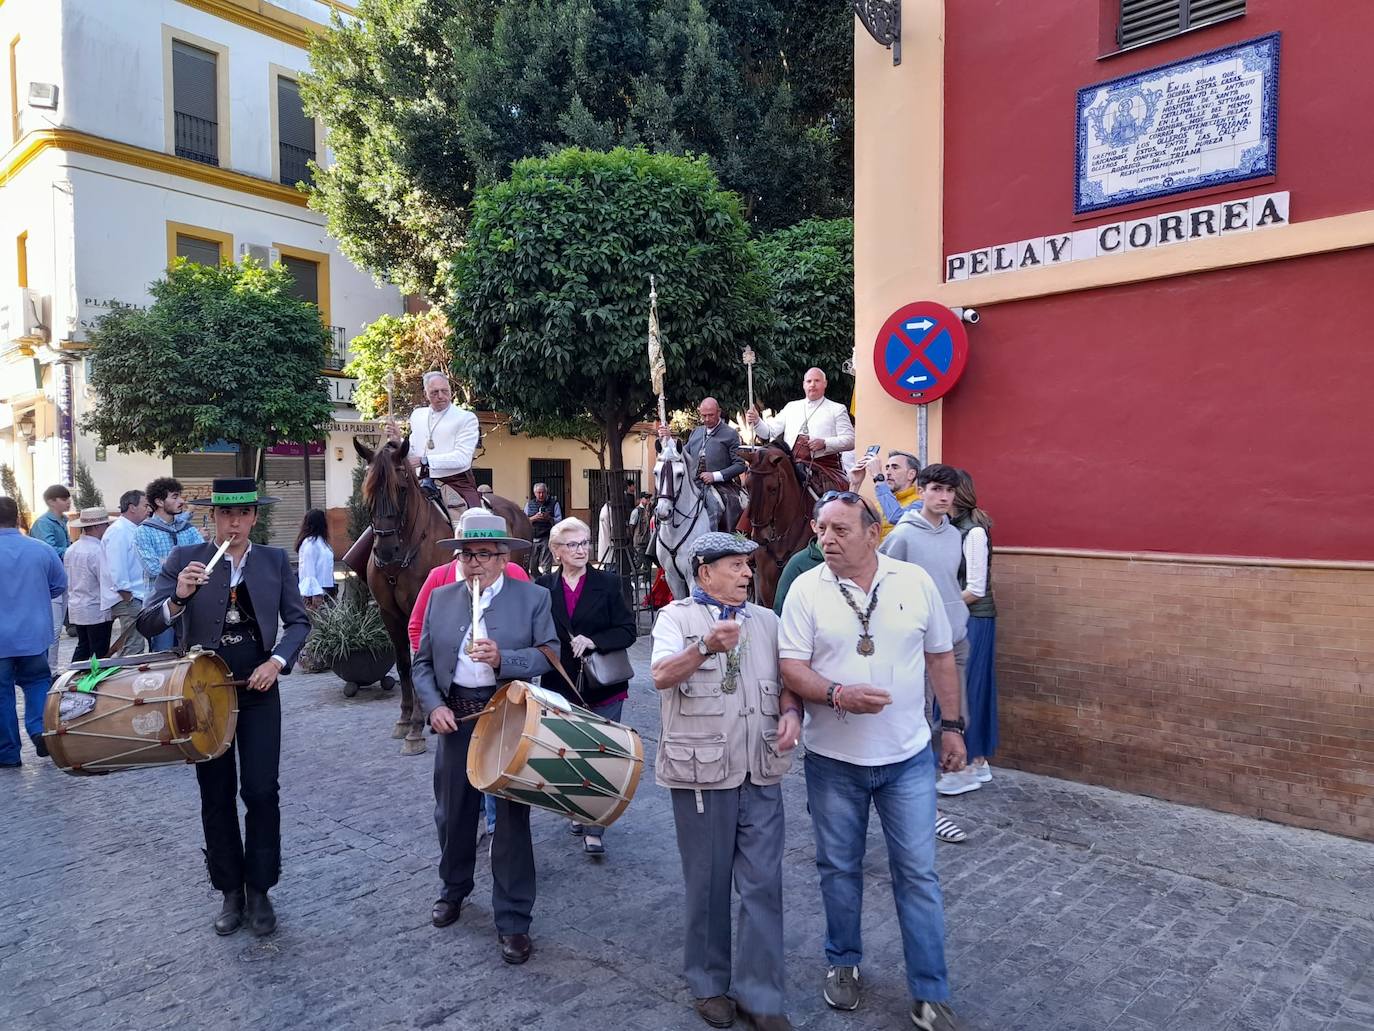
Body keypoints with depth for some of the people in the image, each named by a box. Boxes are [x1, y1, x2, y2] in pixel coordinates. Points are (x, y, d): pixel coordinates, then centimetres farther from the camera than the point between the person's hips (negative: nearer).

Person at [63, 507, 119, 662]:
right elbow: (107, 580, -22)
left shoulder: (71, 549, 8)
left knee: (83, 647, 18)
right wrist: (114, 606, -19)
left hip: (76, 609, 8)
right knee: (100, 652, 0)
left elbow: (68, 580, 17)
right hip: (96, 610, -8)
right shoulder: (97, 550, -19)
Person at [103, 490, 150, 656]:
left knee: (126, 648, 15)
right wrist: (127, 596, -19)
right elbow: (116, 568, -21)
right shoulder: (118, 531, -14)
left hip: (135, 598, 10)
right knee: (134, 649, -10)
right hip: (128, 599, -10)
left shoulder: (131, 530, 16)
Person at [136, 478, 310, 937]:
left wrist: (277, 661, -14)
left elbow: (298, 620, 3)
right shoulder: (184, 559, -3)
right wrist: (178, 597, -29)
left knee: (261, 791, -1)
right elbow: (147, 625, -8)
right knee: (216, 795, 11)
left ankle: (259, 891, 16)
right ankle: (231, 892, 26)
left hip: (258, 688, 0)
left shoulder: (275, 560, 1)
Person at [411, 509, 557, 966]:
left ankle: (513, 920, 16)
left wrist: (502, 659, -25)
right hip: (456, 718, 4)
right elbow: (422, 663, 7)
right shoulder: (441, 599, 6)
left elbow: (549, 655, -10)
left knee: (512, 818, 3)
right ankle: (454, 889, 44)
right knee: (452, 812, 18)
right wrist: (433, 706, -7)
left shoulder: (533, 598, -4)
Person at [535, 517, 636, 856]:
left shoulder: (607, 583, -2)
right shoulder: (543, 587, 0)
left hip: (602, 686, -1)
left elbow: (627, 630, -6)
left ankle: (593, 830, 8)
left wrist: (593, 641, -19)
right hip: (561, 686, 2)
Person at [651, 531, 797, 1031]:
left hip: (761, 773, 4)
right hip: (702, 771, -3)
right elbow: (661, 675, -20)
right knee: (708, 883, 10)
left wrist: (791, 712, -7)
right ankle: (709, 983, 29)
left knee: (763, 885, 5)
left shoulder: (767, 621, 11)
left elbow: (786, 679, 15)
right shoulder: (677, 617, -4)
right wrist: (707, 646, -37)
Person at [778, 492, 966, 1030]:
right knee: (839, 868, 15)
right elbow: (791, 667, -10)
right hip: (833, 759, 0)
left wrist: (952, 726, 8)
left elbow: (940, 657, 6)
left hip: (908, 757, 1)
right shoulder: (806, 589, -8)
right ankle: (843, 962, 37)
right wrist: (838, 694, -28)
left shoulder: (916, 581, -3)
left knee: (918, 873, 6)